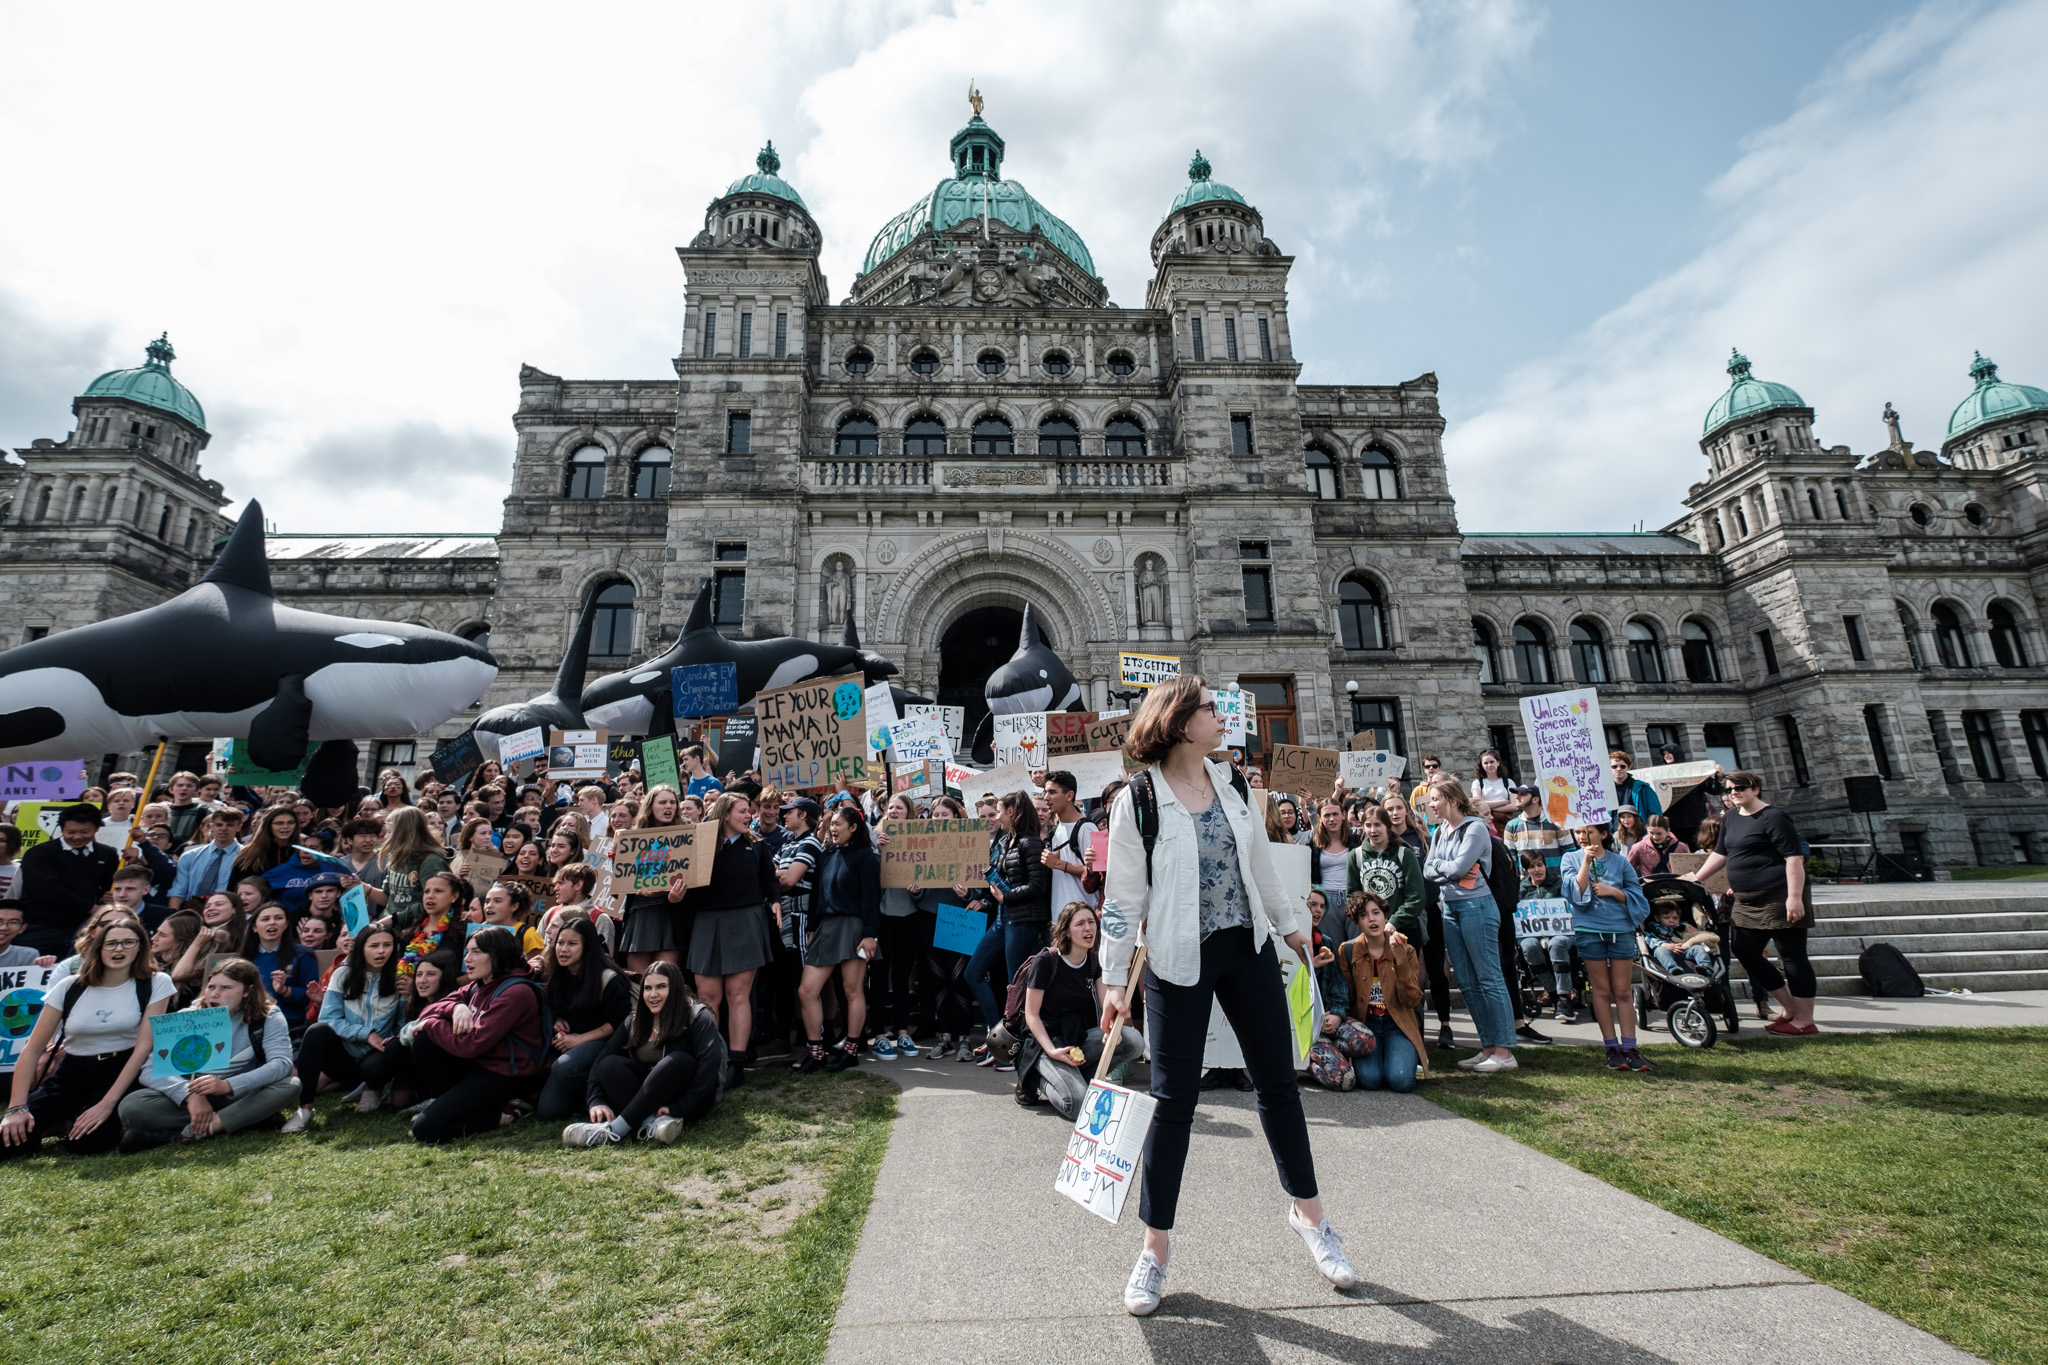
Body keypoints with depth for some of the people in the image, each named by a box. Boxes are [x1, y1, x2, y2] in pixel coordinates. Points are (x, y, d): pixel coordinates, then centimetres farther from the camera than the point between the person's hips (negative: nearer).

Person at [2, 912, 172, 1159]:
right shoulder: (69, 986, -1)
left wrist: (106, 1104, -19)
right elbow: (32, 1050, 2)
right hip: (72, 1074, 3)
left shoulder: (156, 984, -8)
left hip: (121, 1073, -3)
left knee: (85, 1142, -25)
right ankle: (65, 1121, 14)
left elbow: (144, 1046, -12)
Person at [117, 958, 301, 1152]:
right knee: (132, 1105, -23)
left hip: (243, 1097, -2)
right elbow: (151, 1069, -14)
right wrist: (191, 1095, -32)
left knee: (291, 1085, -30)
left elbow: (281, 1064, -21)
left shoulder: (268, 1017, -8)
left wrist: (228, 1085, -37)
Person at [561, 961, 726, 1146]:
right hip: (650, 1099, 5)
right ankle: (653, 1123, -38)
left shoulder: (697, 1017, -10)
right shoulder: (635, 1021, 7)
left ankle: (615, 1129, -34)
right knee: (610, 1064, -18)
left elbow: (710, 1063, -23)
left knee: (678, 1061, -34)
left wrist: (677, 1107, -28)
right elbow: (603, 1058, -4)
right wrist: (596, 1101, -21)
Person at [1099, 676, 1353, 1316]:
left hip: (1248, 950, 5)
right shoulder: (1137, 801, -12)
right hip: (1178, 960, -5)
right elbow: (1121, 897, -10)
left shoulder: (1228, 784, 4)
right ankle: (1155, 1248, 19)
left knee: (1279, 1081, 14)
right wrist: (1114, 981, -10)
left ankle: (1308, 1213, 36)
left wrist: (1288, 924, 22)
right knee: (1174, 1097, 1)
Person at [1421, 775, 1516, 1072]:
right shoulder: (1440, 832, 14)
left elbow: (1459, 867, -17)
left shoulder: (1475, 828, -8)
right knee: (1467, 983, 9)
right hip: (1450, 909, 8)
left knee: (1489, 979, -4)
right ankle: (1488, 1047, 17)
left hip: (1476, 906, -8)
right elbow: (1427, 872, 9)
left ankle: (1504, 1051, 1)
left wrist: (1438, 865, 0)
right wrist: (1448, 869, -7)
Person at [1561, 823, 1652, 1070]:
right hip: (1589, 930, -1)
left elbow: (1637, 895, 6)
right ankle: (1612, 1048, 10)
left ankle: (1629, 1048, 7)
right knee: (1602, 990, 4)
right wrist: (1587, 861, -13)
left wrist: (1612, 891, -10)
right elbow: (1575, 892, -8)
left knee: (1622, 991, 2)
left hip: (1621, 929, 1)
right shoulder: (1571, 858, 5)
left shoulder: (1620, 861, 7)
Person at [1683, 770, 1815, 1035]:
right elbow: (1721, 853, 22)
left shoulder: (1773, 817, -11)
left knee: (1792, 955, 0)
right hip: (1747, 901, 9)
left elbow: (1794, 858, -15)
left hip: (1779, 897, -9)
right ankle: (1791, 1008, 24)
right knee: (1745, 952, 10)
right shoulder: (1730, 817, 13)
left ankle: (1805, 1020, 10)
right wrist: (1695, 879, 19)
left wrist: (1794, 897, -22)